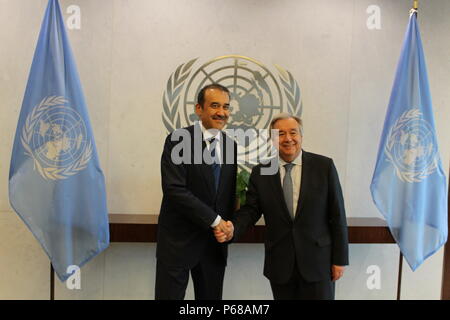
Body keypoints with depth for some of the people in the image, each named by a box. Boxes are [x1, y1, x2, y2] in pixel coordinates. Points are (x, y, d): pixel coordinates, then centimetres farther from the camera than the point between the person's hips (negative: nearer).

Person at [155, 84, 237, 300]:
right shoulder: (178, 140, -10)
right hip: (178, 240, -5)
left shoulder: (231, 145, 7)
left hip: (216, 241, 5)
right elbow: (174, 189, -19)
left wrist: (228, 225, 0)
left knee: (211, 296, 15)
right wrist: (214, 220, -16)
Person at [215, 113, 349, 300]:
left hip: (318, 261, -1)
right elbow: (251, 210, 1)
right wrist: (233, 229, -20)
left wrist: (340, 258, -3)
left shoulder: (324, 166, -4)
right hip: (279, 264, 2)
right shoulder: (260, 172, 0)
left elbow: (337, 214, -3)